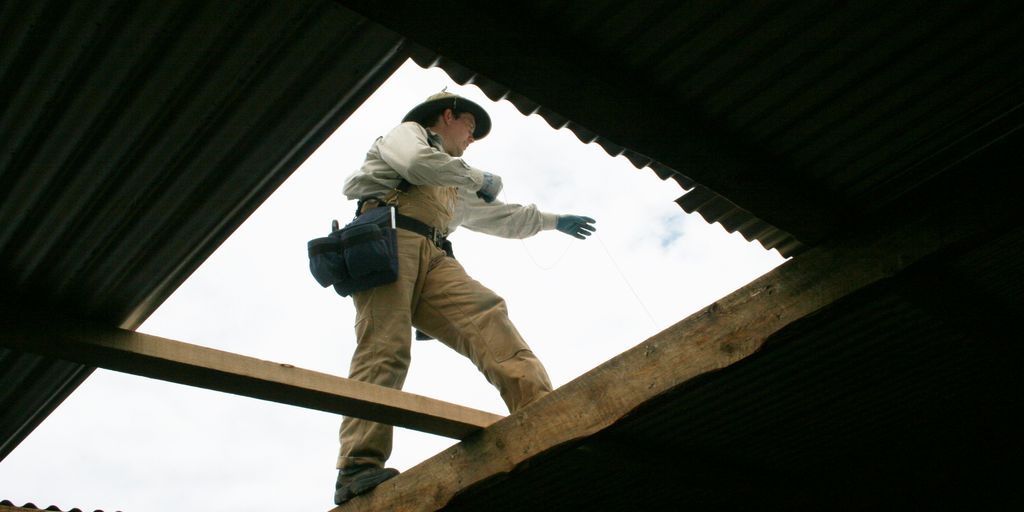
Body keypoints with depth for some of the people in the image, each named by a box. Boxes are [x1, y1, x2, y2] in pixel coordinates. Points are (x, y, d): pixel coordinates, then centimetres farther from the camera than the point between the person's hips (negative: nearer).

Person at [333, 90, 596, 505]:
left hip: (433, 256, 6)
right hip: (388, 237, -6)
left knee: (486, 316, -21)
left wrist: (553, 220, 55)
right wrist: (479, 178, 8)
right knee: (385, 346, -24)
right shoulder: (408, 133, 21)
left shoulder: (455, 188, 42)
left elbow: (500, 217, 49)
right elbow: (416, 163, -4)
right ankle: (359, 467, -34)